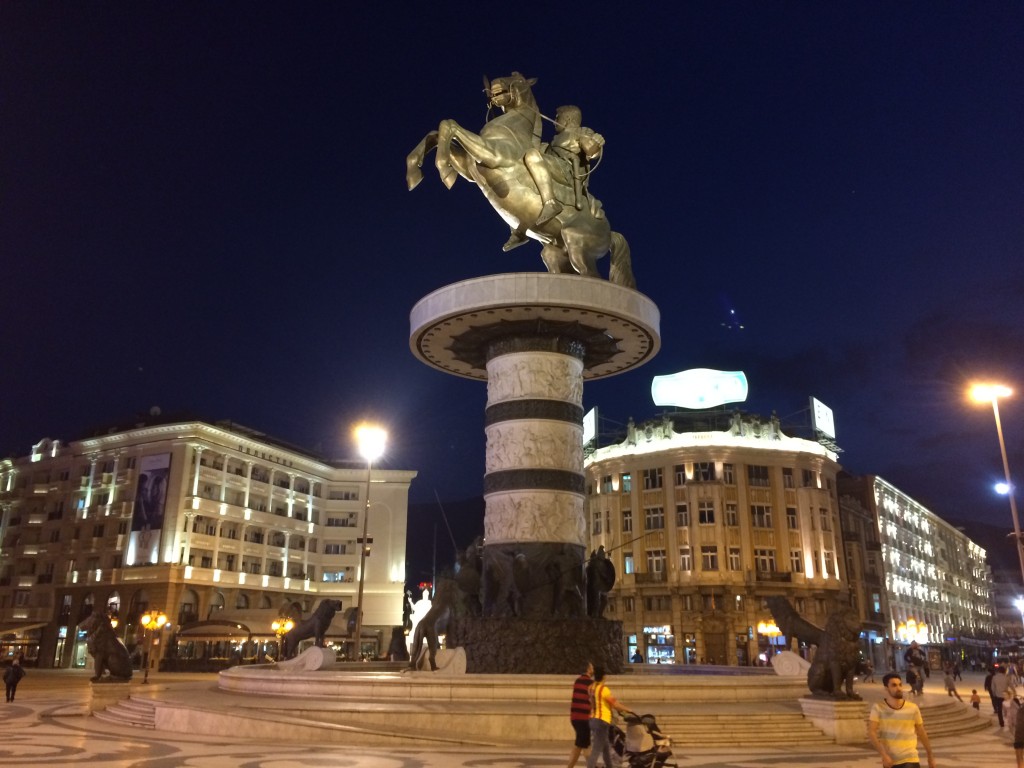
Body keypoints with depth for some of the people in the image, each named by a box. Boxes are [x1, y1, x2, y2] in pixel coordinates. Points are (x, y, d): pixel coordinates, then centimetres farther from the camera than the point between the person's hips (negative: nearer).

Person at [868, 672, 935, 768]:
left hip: (910, 760, -1)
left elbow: (922, 733, 8)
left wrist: (930, 757, 16)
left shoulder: (913, 708, -4)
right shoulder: (878, 708, -8)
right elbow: (871, 733, -16)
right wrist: (883, 755, -26)